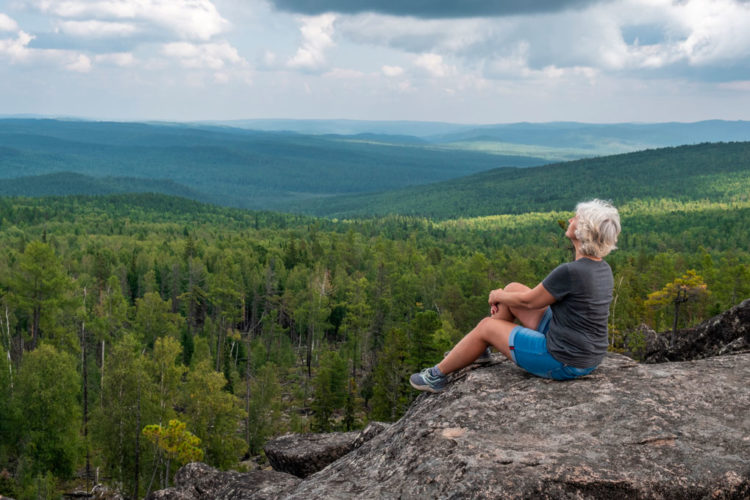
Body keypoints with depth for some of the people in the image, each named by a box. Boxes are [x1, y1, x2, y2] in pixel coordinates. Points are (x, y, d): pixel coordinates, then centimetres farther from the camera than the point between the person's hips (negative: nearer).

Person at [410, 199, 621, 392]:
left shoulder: (570, 271, -27)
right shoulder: (603, 269, 1)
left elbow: (528, 301, -12)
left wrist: (498, 296, 7)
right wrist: (504, 296, 11)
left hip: (564, 363, -8)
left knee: (487, 326, 8)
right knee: (513, 289, 13)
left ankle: (437, 375, 29)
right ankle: (474, 349, 33)